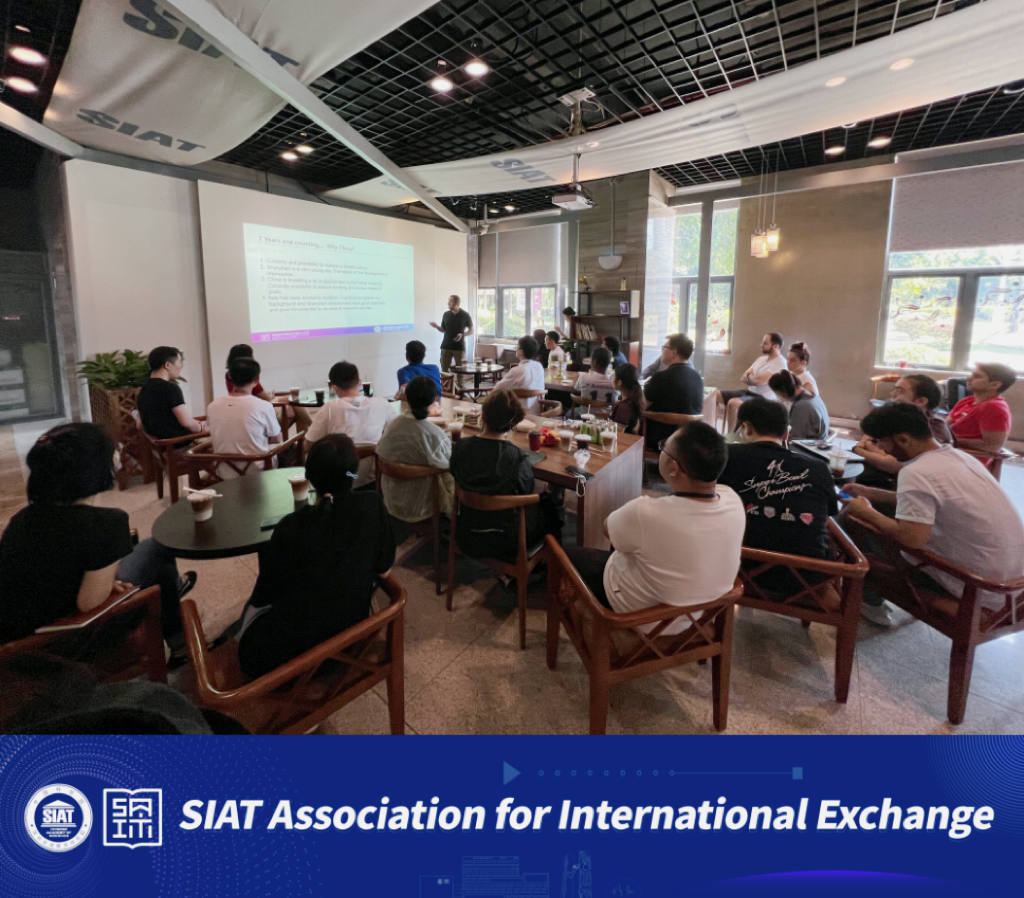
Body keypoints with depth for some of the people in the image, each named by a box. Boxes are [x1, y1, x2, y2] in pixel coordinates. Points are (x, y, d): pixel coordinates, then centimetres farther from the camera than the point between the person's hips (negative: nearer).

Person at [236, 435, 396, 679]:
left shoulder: (292, 526, -20)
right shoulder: (372, 506, -14)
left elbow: (262, 597, -6)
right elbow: (384, 570, -1)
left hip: (288, 651, -1)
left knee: (253, 607, 28)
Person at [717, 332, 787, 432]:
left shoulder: (780, 363, -16)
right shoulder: (762, 359, 12)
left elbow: (758, 381, -26)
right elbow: (743, 377, 9)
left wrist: (749, 376, -4)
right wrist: (753, 378, -13)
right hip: (749, 391, 9)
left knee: (733, 403, -35)